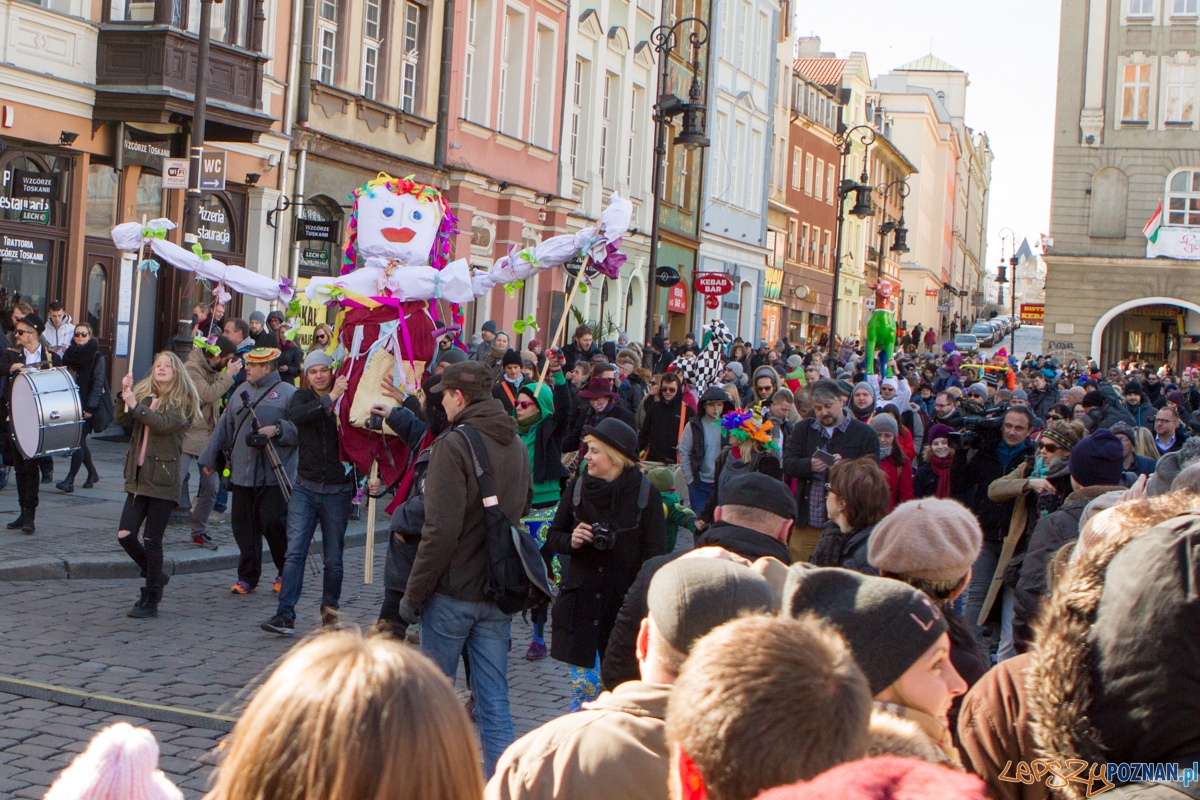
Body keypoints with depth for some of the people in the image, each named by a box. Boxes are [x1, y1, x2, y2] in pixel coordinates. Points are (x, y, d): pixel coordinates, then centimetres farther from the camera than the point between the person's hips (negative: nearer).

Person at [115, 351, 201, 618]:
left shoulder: (183, 402, -4)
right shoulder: (144, 395, 13)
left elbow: (164, 424, -20)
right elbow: (122, 420, 2)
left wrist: (135, 405, -23)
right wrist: (124, 395, -12)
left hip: (163, 479, -5)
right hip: (138, 477, 6)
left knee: (151, 540, -3)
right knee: (125, 535, 0)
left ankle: (151, 601, 7)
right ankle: (155, 576, 25)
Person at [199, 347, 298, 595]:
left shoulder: (287, 393, -1)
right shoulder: (242, 391, 17)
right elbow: (224, 426, 22)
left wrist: (277, 430, -20)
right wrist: (209, 458, 22)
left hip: (274, 475, -6)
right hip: (242, 472, 6)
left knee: (273, 523, -8)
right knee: (243, 525, 5)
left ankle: (286, 573, 12)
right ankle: (247, 576, 15)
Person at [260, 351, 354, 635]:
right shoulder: (303, 397, 4)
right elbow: (294, 416, -20)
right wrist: (329, 399, -26)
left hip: (338, 489, -1)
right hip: (306, 486, 1)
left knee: (333, 558, 6)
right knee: (295, 552, -9)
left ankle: (330, 609, 24)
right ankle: (285, 615, -10)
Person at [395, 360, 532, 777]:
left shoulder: (453, 445, -14)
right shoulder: (517, 445, 9)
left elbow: (441, 529, -19)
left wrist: (414, 593, -13)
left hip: (454, 590, -6)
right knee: (494, 699, 7)